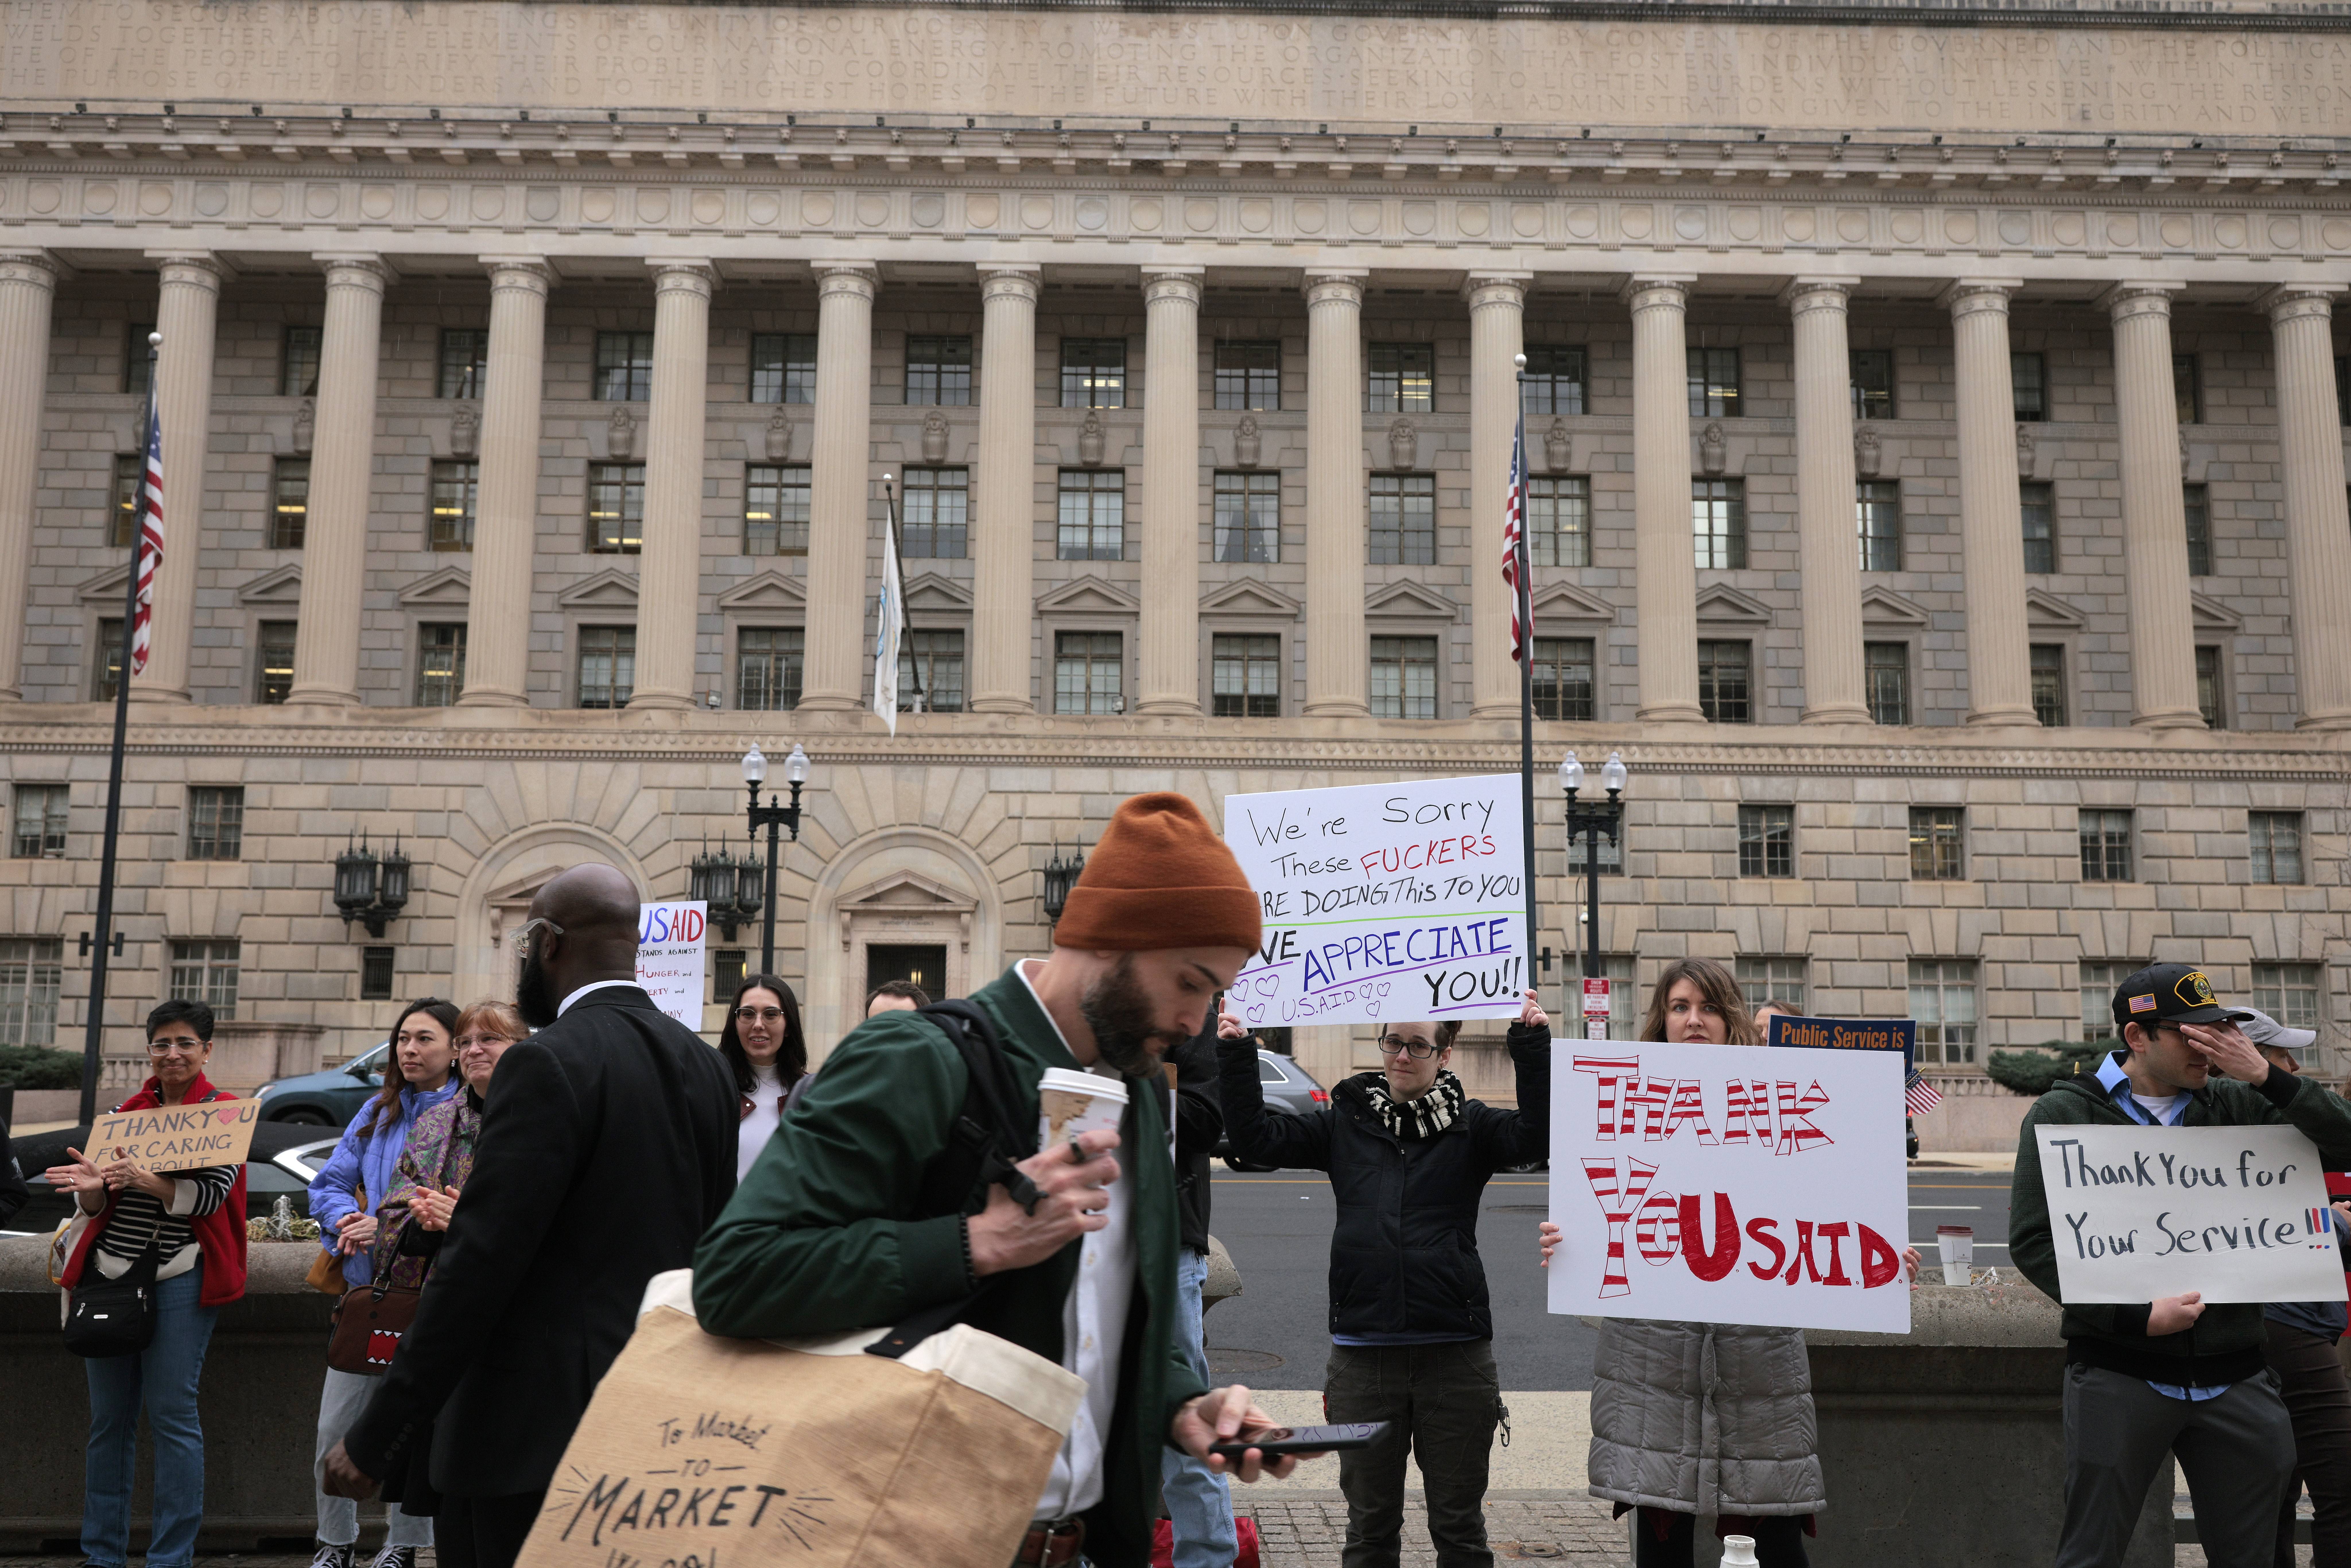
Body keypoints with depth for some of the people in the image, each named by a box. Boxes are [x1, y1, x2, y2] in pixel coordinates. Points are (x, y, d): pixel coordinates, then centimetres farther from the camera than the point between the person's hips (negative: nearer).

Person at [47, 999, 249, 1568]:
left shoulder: (225, 1114, -2)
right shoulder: (125, 1111, 11)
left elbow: (210, 1196, -14)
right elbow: (95, 1205, 10)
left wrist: (143, 1180, -29)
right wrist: (92, 1186, -14)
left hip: (178, 1279, -5)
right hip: (109, 1272, 5)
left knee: (171, 1416, -4)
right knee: (108, 1418, 10)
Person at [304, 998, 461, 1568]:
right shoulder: (378, 1112, 11)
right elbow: (330, 1183, 14)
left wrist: (391, 1226, -20)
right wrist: (347, 1220, -7)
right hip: (367, 1286, 5)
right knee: (335, 1429, 6)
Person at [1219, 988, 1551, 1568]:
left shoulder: (1470, 1125, 2)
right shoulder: (1346, 1122, 7)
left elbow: (1536, 1135, -15)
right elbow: (1256, 1138, 1)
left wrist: (1533, 1044, -21)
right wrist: (1236, 1055, -7)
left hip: (1455, 1350, -1)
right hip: (1364, 1352, 1)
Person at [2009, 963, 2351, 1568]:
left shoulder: (2235, 1104, 7)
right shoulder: (2064, 1113, -2)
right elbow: (2033, 1242, -8)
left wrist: (2266, 1077, -10)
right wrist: (2137, 1318, -17)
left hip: (2235, 1376, 4)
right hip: (2119, 1376, -3)